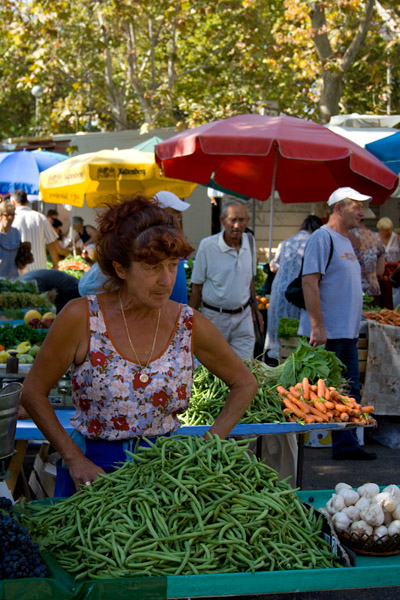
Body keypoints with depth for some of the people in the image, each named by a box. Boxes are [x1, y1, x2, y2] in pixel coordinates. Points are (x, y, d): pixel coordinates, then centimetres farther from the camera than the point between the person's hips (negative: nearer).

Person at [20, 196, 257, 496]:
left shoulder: (190, 325, -3)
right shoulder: (82, 317, -9)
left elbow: (245, 384, 11)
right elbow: (34, 392, -1)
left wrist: (209, 445, 1)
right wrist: (74, 459, -8)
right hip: (93, 469, -2)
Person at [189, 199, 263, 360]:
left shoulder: (249, 241, 3)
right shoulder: (207, 245, -11)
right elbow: (197, 287, -6)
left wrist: (254, 306, 17)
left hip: (243, 316, 4)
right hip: (215, 316, -3)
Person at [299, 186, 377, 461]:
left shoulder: (346, 241, 18)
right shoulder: (322, 237, -11)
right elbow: (309, 282, -19)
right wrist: (317, 326, -23)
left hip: (348, 333, 9)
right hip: (326, 334, -9)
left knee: (349, 392, 11)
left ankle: (346, 445, 18)